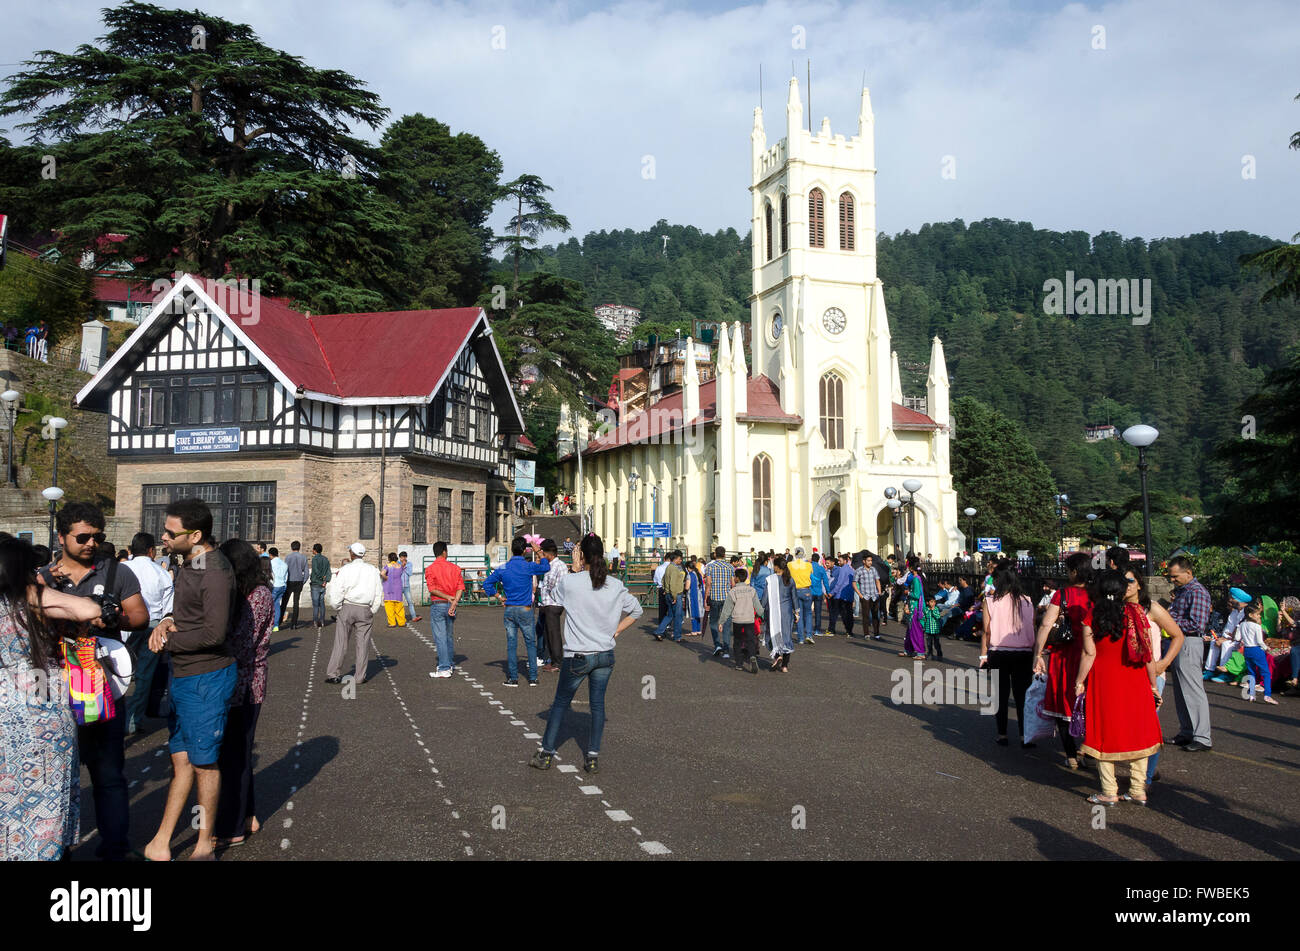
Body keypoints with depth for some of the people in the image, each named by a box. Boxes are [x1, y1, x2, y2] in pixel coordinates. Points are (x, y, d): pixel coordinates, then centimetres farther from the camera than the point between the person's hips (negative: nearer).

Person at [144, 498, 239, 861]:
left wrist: (168, 640, -13)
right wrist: (169, 622, -2)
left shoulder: (214, 572, -22)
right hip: (184, 676, 9)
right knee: (181, 759, 15)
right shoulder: (190, 563, 9)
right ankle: (161, 844, 24)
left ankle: (205, 844, 21)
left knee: (203, 762, 5)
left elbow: (214, 632, -26)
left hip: (206, 678, -9)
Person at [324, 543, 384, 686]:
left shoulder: (345, 569, -3)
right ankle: (360, 676, 7)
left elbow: (335, 592, -7)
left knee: (340, 642, 4)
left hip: (347, 607, -1)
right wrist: (372, 611, 12)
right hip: (365, 610, 1)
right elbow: (379, 594, 5)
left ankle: (333, 674, 4)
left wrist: (337, 608, 7)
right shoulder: (373, 570, 4)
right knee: (363, 643, 5)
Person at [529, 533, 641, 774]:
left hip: (577, 656, -3)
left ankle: (546, 754, 19)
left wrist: (575, 569, 9)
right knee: (597, 704, 11)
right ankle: (592, 758, 12)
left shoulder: (570, 581, -13)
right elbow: (636, 610, 12)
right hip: (605, 655, 3)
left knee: (560, 702, 12)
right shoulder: (616, 585, -2)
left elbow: (558, 596, 10)